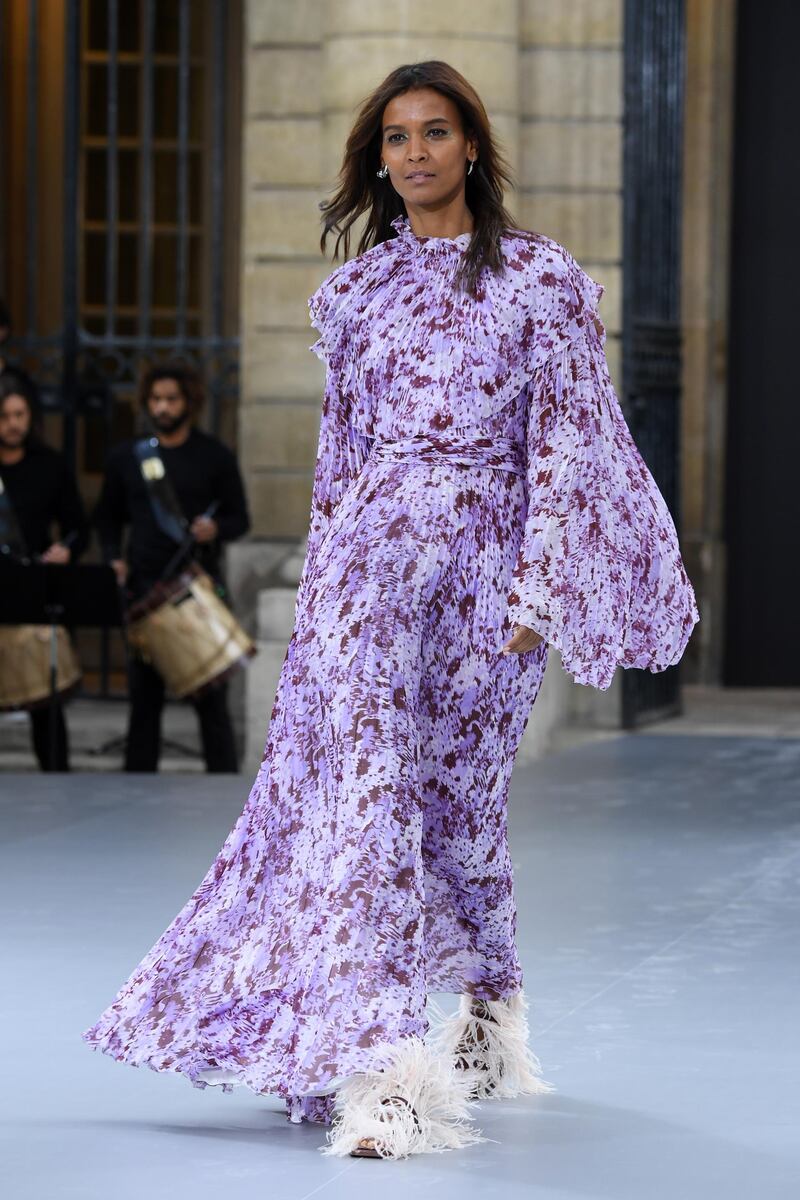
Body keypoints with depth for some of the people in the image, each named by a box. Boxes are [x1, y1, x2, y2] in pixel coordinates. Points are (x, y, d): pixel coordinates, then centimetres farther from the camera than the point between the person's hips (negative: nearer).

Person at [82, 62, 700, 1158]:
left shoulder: (541, 278, 1)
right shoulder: (359, 286, 11)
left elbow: (566, 438, -1)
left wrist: (534, 585, -7)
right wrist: (326, 568, 14)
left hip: (486, 553, -2)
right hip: (372, 552, 2)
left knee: (455, 789, 5)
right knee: (364, 774, -12)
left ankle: (484, 1006, 29)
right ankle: (379, 1063, -16)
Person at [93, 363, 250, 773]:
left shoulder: (215, 457, 2)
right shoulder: (125, 458, 9)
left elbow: (240, 519, 4)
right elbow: (108, 516, 17)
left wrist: (216, 529, -17)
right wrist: (113, 558, 0)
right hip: (144, 589, 2)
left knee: (210, 698, -2)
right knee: (144, 697, 5)